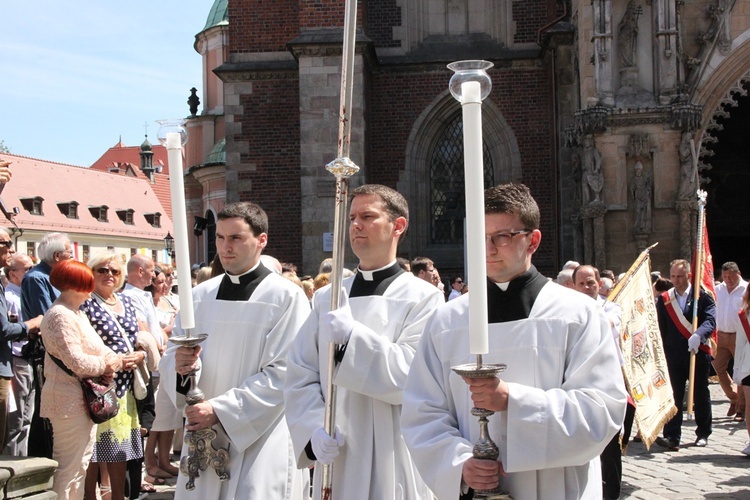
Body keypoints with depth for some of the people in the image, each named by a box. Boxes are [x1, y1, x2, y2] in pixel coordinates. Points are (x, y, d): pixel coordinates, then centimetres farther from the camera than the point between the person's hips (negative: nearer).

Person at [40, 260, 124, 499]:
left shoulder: (78, 314, 16)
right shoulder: (60, 316, -18)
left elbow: (97, 348, 15)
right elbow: (76, 361, -25)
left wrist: (115, 360, -6)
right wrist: (106, 365, -10)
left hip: (84, 398, 10)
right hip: (69, 400, -10)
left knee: (80, 463, 17)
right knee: (69, 467, -5)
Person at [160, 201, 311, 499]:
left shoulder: (287, 297, -8)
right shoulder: (199, 296, 8)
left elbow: (283, 374, -13)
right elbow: (170, 359, 10)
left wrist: (220, 410, -16)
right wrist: (181, 364, -14)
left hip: (261, 442, -5)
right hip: (203, 436, 5)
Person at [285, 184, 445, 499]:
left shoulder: (423, 298, -5)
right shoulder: (326, 299, 8)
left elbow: (411, 376, -16)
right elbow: (301, 378, 4)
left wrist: (350, 334, -22)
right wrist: (314, 431, -11)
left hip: (394, 464, -4)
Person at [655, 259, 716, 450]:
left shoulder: (703, 296, -2)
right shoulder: (664, 299, 6)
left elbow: (710, 321, -15)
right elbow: (660, 328, 6)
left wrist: (698, 335, -35)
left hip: (698, 353, -1)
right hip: (674, 355, 1)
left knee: (701, 395, 11)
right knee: (674, 396, -5)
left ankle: (703, 433, 26)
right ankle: (672, 437, -8)